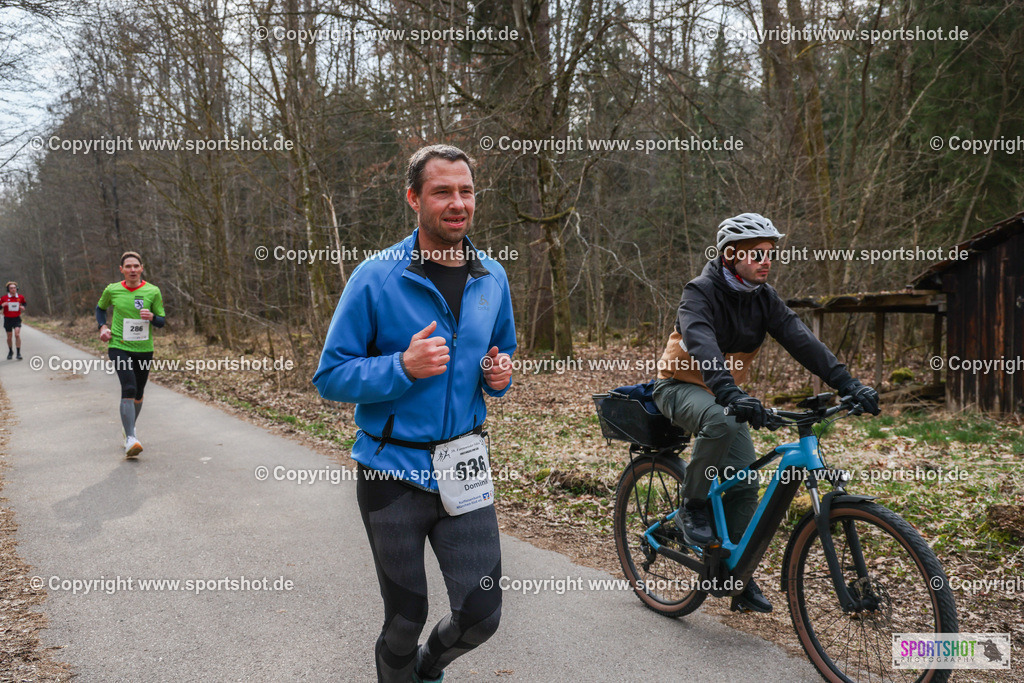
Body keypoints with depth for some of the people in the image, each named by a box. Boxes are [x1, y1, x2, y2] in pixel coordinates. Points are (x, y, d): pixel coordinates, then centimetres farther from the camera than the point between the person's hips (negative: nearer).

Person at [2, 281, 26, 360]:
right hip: (8, 319, 0)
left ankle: (18, 353, -14)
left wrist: (23, 307, 2)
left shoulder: (20, 297, 1)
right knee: (9, 337, 9)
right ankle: (10, 352, 34)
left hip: (17, 319, 0)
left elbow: (24, 303, 23)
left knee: (17, 334, -18)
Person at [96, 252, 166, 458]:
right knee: (129, 388, -20)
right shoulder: (112, 290, 0)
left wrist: (152, 317, -18)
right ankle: (130, 439, -22)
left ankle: (130, 425, 41)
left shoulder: (153, 291, -1)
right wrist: (103, 326, 3)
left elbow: (162, 321, 4)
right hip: (119, 346, -2)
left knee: (138, 394, 13)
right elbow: (100, 308, 20)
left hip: (144, 349, 2)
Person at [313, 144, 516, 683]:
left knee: (480, 616, 5)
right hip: (393, 473, -3)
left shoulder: (493, 278, 4)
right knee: (405, 618, 11)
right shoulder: (376, 277, -11)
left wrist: (499, 376, -4)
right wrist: (404, 367, -25)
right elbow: (330, 377, -10)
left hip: (464, 471, 4)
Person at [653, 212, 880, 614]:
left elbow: (800, 339, -14)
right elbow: (701, 344, -40)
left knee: (745, 483, -3)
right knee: (720, 421, -38)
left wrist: (847, 384, -28)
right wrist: (731, 394, -57)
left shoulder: (763, 298, -4)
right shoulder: (701, 292, -22)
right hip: (680, 387, -6)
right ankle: (692, 509, -17)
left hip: (725, 394, 6)